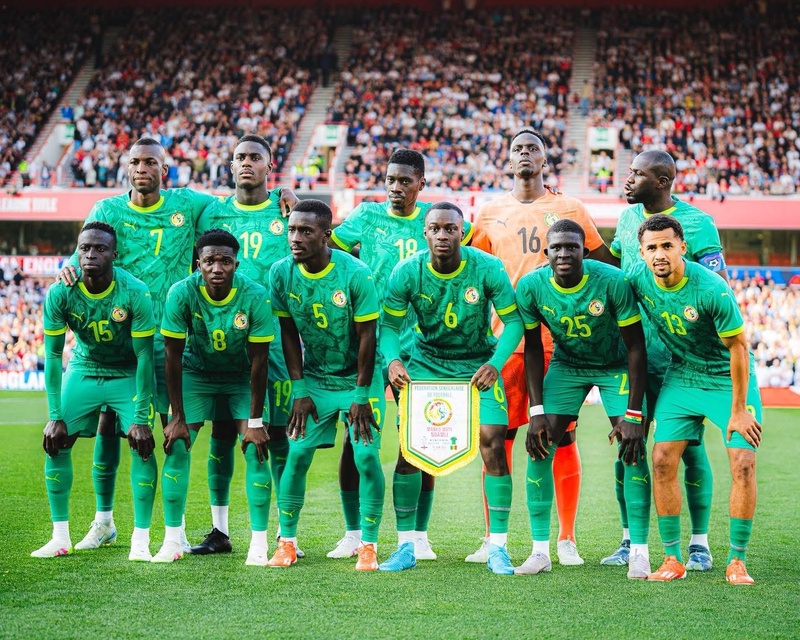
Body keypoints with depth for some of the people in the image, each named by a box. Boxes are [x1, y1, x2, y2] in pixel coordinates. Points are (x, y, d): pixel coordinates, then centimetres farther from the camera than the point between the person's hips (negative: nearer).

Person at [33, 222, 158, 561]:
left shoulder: (134, 292, -26)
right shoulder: (59, 294, -20)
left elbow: (145, 357, -21)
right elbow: (52, 356, -12)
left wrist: (141, 418, -23)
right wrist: (55, 416, -15)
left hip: (128, 375, -2)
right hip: (83, 370, 3)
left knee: (142, 444, -18)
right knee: (56, 442, -6)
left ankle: (141, 540, -10)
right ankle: (60, 537, 5)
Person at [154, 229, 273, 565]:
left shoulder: (255, 296, -26)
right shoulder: (181, 293, -25)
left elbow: (258, 361, -18)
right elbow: (173, 357, -17)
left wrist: (255, 422, -16)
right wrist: (177, 418, -16)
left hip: (242, 377, -1)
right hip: (196, 372, 1)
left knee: (255, 450, -12)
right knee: (176, 447, -10)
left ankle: (259, 543, -5)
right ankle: (172, 541, 0)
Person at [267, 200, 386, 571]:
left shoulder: (355, 274, -21)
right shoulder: (281, 273, -10)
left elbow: (367, 337, -15)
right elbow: (289, 334, -1)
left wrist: (361, 395, -13)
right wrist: (299, 390, -4)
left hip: (358, 378, -3)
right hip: (313, 377, 3)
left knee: (366, 456, -10)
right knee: (298, 454, -4)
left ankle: (369, 545, 2)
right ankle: (287, 542, 7)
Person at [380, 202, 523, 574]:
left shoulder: (487, 269, -19)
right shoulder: (406, 273, -15)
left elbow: (513, 320, -14)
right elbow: (389, 324, -10)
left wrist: (495, 364, -29)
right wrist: (392, 359, -31)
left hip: (478, 365, -1)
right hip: (425, 361, 1)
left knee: (493, 445, -12)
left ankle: (497, 547, -1)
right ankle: (405, 547, 2)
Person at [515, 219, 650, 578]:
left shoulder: (612, 282, -29)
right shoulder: (531, 287, -21)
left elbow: (635, 346, -21)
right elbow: (533, 348, -7)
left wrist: (633, 414, -23)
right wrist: (536, 410, -11)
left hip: (616, 366, -2)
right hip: (566, 366, 2)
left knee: (633, 447, -15)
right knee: (539, 447, -8)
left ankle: (639, 552, -7)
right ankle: (540, 551, 1)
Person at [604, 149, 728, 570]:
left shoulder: (696, 224, -10)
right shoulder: (629, 217, 10)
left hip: (679, 358, -6)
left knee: (689, 448, 0)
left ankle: (699, 544, 10)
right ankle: (631, 540, 17)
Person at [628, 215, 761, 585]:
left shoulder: (712, 290, -28)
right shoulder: (637, 280, -14)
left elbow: (737, 348, -18)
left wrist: (738, 410, -15)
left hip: (728, 379, -4)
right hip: (681, 377, 4)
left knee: (743, 465, -12)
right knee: (662, 461, -7)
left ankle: (737, 561, 0)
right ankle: (673, 559, 3)